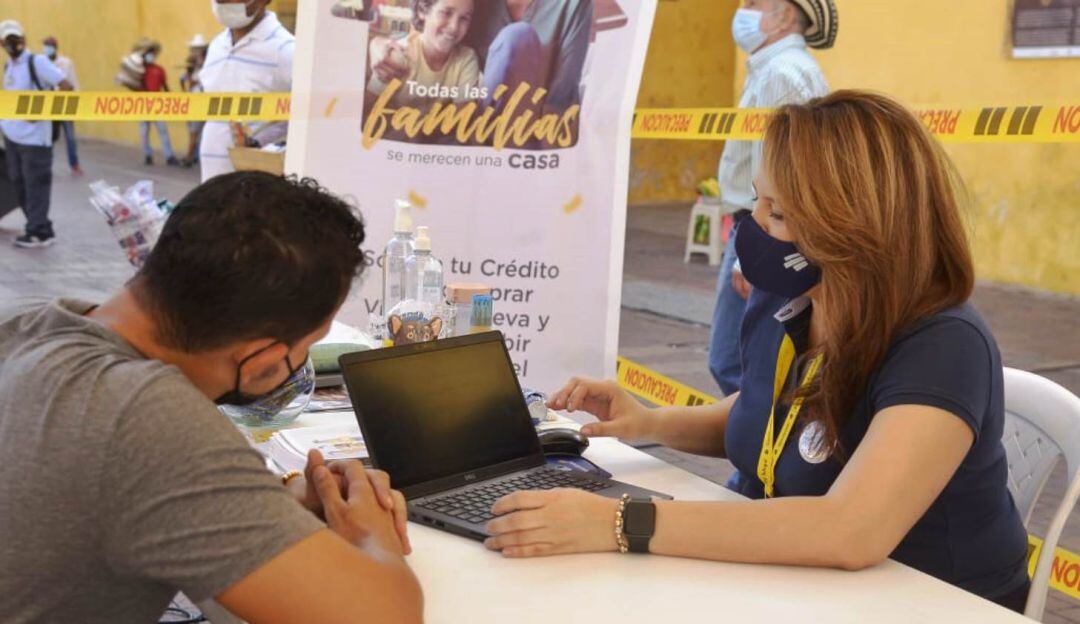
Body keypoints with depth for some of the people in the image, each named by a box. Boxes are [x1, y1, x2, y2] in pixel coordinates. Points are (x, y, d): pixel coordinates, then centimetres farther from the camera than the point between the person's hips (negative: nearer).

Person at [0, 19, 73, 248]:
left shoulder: (37, 62, -9)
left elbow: (66, 87, -17)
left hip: (33, 136, -8)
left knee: (36, 184, -5)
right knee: (19, 183, 10)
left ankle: (38, 232, -1)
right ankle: (39, 227, 19)